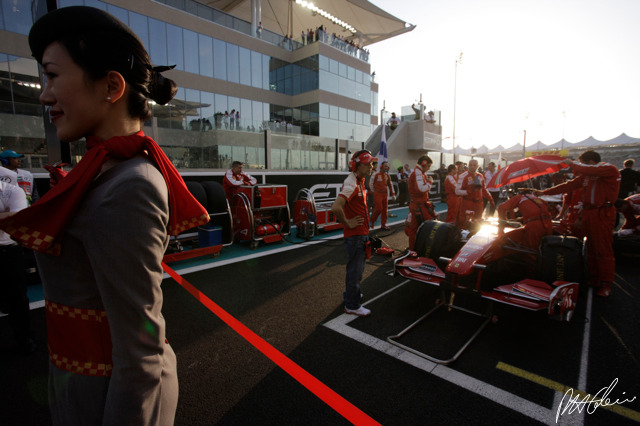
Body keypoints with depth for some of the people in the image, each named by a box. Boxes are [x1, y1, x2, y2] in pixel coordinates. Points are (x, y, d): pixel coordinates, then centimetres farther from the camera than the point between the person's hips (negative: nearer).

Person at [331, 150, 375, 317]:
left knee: (357, 267, 23)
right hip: (355, 235, -10)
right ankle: (352, 305, 16)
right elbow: (335, 207, -36)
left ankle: (350, 294, 41)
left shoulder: (359, 181, 10)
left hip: (361, 233, 10)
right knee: (355, 269, 2)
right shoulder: (352, 184, -23)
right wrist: (348, 223, -23)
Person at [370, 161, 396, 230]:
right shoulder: (376, 175, -6)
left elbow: (390, 185, 16)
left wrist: (393, 194, 11)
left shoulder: (387, 176, 11)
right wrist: (373, 191, 6)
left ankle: (383, 224, 14)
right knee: (379, 209, -11)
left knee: (385, 210, 5)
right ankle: (372, 220, 12)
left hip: (385, 194, 6)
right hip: (377, 194, -6)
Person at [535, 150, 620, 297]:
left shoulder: (610, 169, -6)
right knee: (591, 248, 10)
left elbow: (587, 170, -23)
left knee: (604, 250, -3)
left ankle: (606, 285, 5)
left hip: (603, 214, -7)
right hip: (588, 213, 7)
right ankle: (593, 280, 19)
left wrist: (572, 164, -6)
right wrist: (544, 192, 13)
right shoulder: (586, 175, 17)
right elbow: (569, 185, 17)